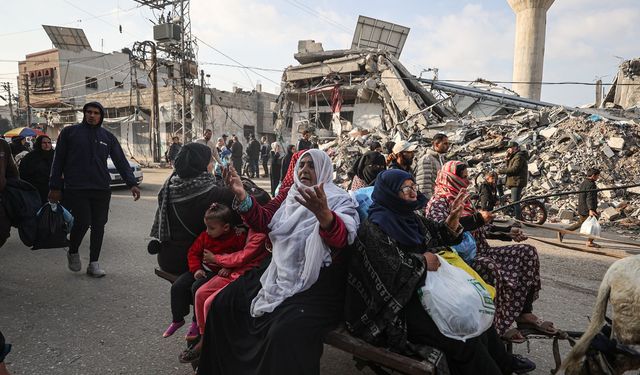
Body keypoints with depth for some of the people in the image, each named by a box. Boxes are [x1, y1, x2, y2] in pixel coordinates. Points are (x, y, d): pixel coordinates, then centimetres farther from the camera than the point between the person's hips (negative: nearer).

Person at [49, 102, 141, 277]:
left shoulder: (108, 137, 10)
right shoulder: (70, 132, 4)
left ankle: (93, 263, 16)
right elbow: (58, 161, 5)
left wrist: (132, 183, -6)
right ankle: (73, 252, 20)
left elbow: (121, 161, 5)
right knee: (83, 222, -10)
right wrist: (55, 187, 0)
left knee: (98, 226, 4)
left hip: (102, 190, 3)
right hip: (76, 189, -3)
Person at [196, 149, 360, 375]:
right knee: (223, 303, 4)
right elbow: (262, 222, 6)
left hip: (316, 284, -6)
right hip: (278, 273, 7)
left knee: (285, 331, -30)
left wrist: (322, 212, -46)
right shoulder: (288, 194, 13)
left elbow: (342, 238, -24)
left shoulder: (339, 200, -5)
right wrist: (241, 195, -11)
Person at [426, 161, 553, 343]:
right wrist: (478, 218, -22)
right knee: (490, 267, -38)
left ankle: (525, 314, -4)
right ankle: (498, 326, -21)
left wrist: (508, 232, 16)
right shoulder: (438, 202, -6)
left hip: (479, 250, 10)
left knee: (528, 252, 0)